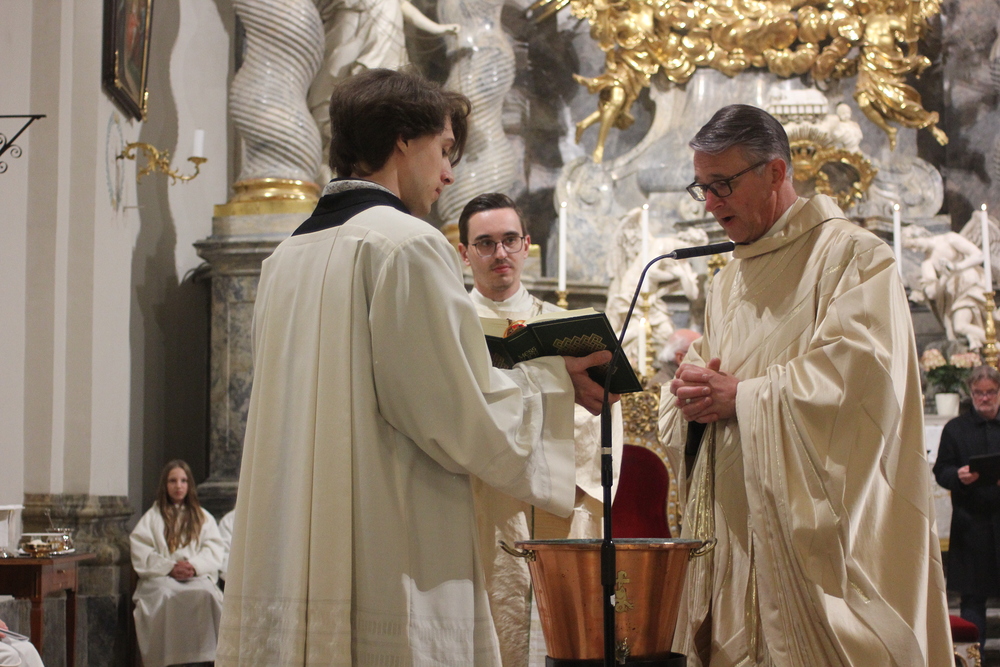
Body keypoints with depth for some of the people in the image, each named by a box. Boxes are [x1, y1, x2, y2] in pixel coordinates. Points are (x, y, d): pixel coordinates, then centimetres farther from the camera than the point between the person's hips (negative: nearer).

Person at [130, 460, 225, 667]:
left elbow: (213, 551, 9)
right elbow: (140, 554, 5)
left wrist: (194, 566, -13)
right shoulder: (152, 518, 21)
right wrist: (170, 568, -12)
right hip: (161, 577, -1)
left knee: (205, 594, -35)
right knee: (165, 595, -37)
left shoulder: (204, 518, 25)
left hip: (197, 576, 1)